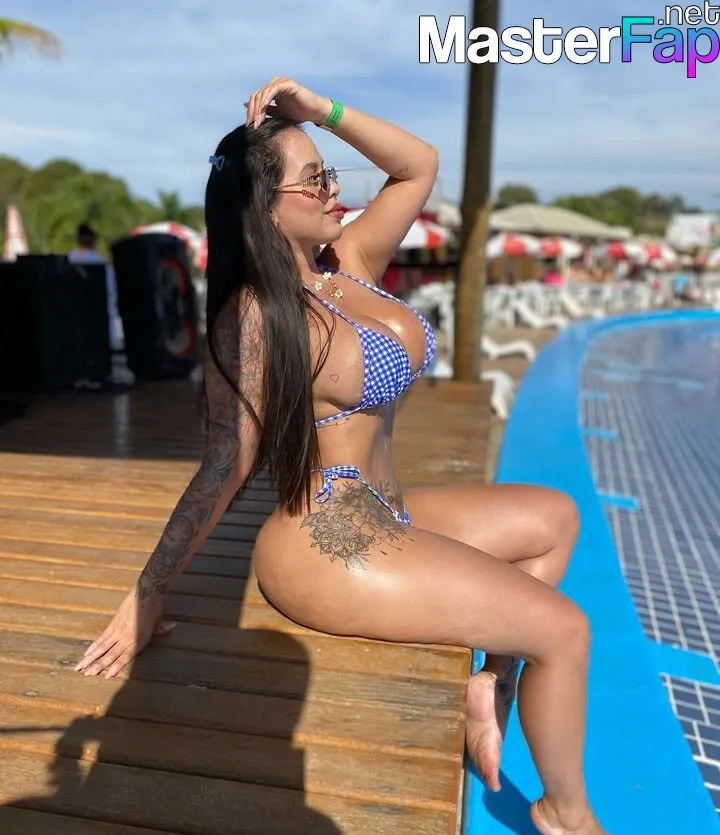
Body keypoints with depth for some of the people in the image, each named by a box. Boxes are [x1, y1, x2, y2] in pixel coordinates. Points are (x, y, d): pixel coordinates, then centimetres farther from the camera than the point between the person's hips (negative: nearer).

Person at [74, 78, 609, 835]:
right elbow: (225, 467, -18)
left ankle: (490, 687, 19)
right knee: (564, 630, 0)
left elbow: (419, 167, 10)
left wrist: (324, 111, 0)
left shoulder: (348, 264, 5)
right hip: (329, 549, -9)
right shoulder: (254, 315, -19)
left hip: (385, 516, 9)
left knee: (553, 518, 23)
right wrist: (148, 593, -17)